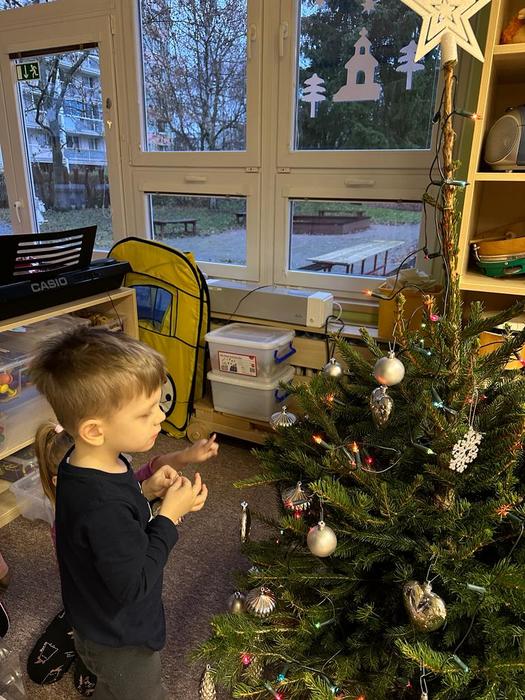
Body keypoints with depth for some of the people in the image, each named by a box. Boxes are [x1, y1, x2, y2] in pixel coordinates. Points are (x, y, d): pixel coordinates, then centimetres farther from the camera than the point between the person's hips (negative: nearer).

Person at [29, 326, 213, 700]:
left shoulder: (87, 462, -14)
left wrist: (146, 490, -13)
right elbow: (133, 585, -31)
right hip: (120, 641, -7)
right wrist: (170, 514, -28)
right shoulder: (103, 510, -42)